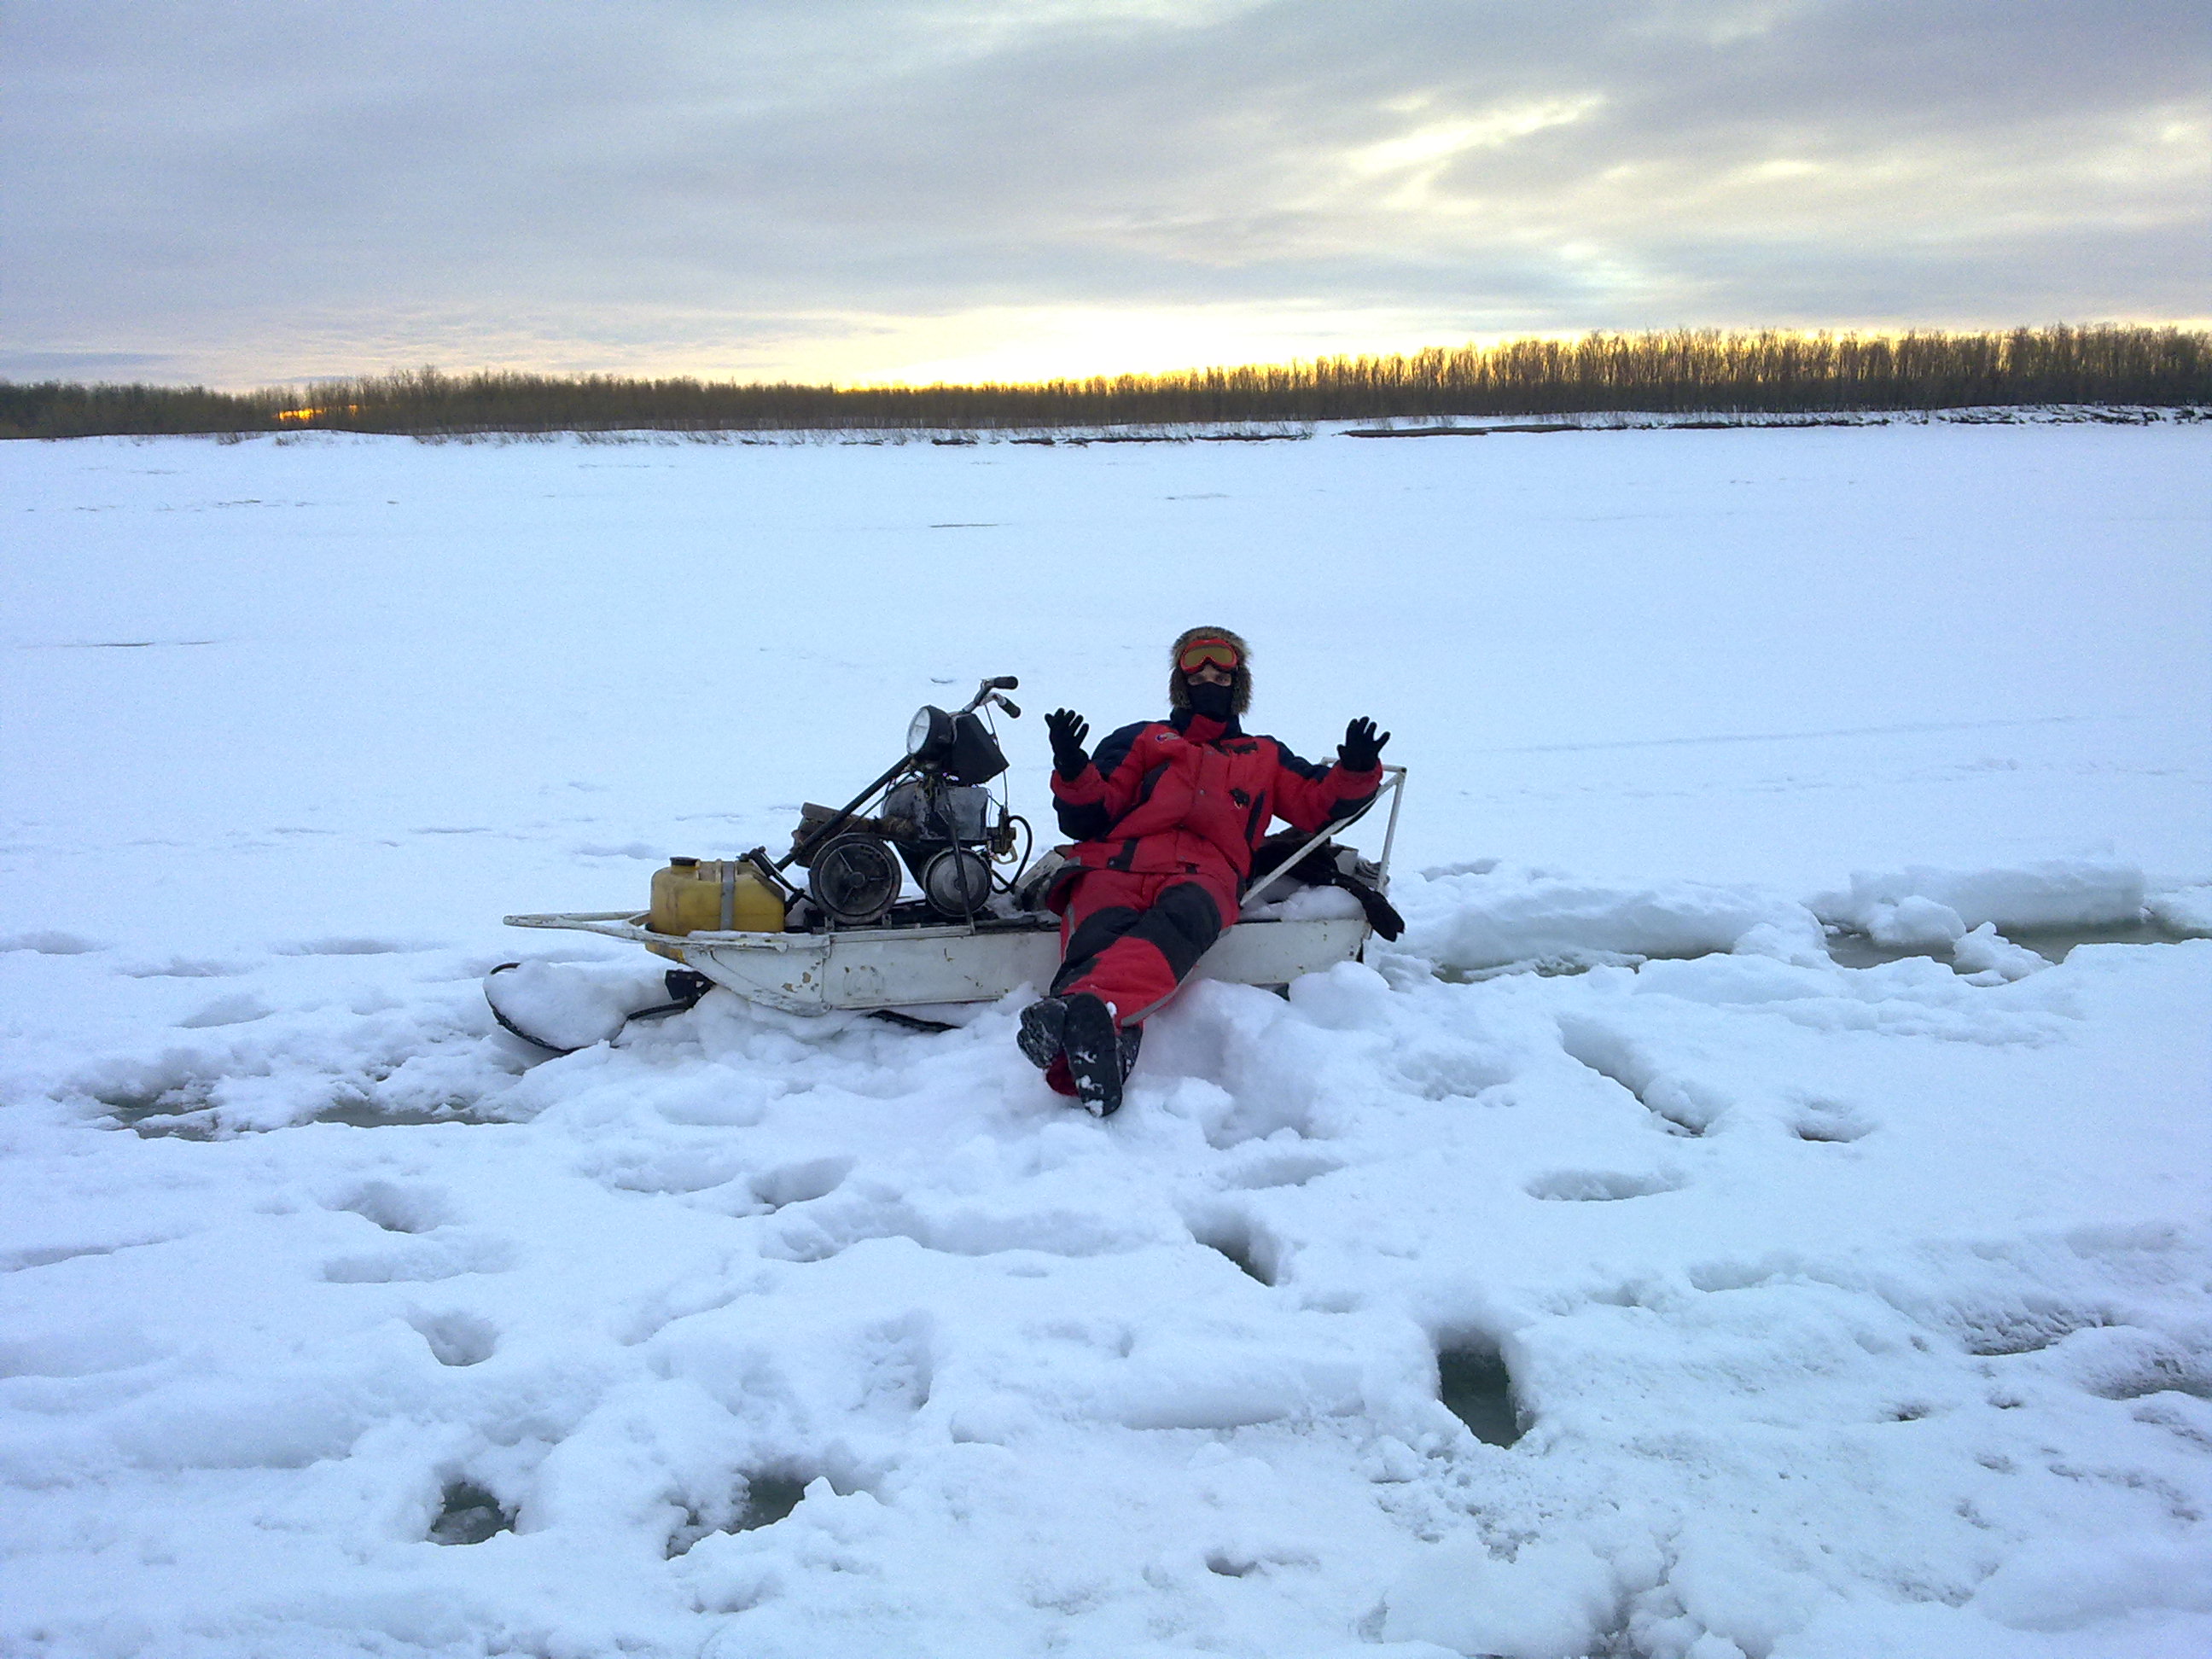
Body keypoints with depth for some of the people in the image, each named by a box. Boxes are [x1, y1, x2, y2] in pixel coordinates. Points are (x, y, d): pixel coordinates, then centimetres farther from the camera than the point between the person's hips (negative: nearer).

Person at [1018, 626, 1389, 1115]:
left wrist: (1357, 771, 9)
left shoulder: (1266, 757, 39)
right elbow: (1086, 818, 21)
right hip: (1118, 860, 1)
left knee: (1180, 922, -41)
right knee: (1100, 937, -38)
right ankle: (1094, 1047, -69)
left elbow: (1322, 803, 29)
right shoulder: (1140, 739, 33)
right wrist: (1073, 772, 0)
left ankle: (1088, 1008, -69)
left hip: (1204, 873, 0)